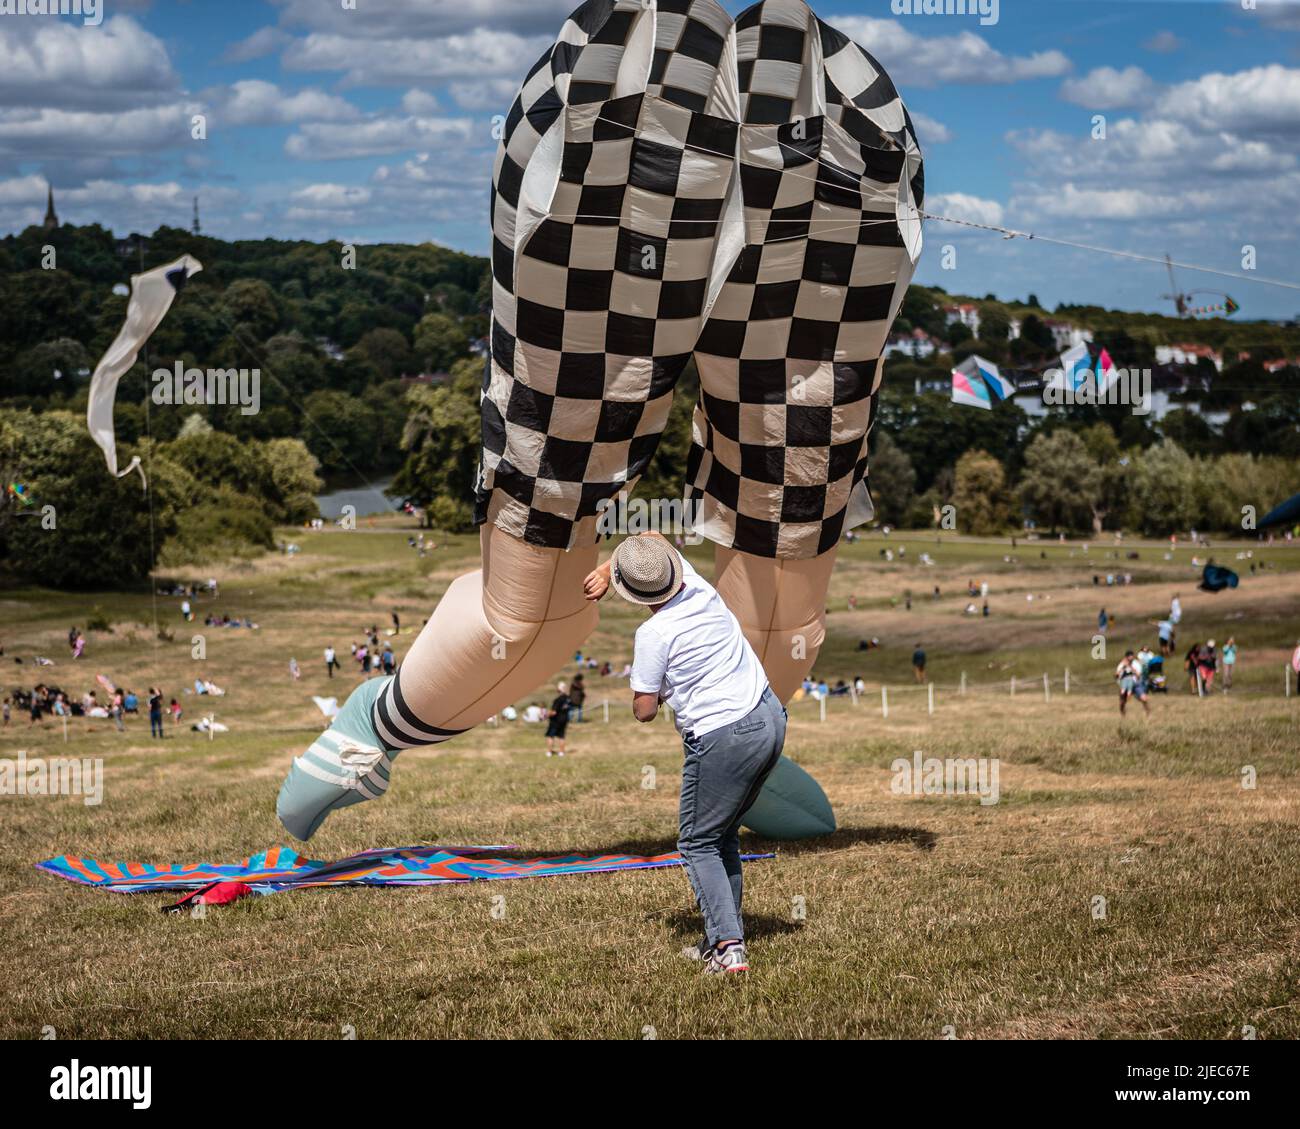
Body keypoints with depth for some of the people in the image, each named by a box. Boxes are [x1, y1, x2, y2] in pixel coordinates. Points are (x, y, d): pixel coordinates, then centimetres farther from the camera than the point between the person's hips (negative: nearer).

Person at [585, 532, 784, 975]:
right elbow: (653, 539, 23)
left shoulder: (653, 635, -14)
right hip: (770, 719, 8)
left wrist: (651, 690, 13)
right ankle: (724, 935, 19)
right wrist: (605, 571, 21)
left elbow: (644, 711, -8)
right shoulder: (700, 588, 5)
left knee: (698, 843, 5)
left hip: (722, 740, -8)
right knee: (725, 835, 19)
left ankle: (728, 947, -8)